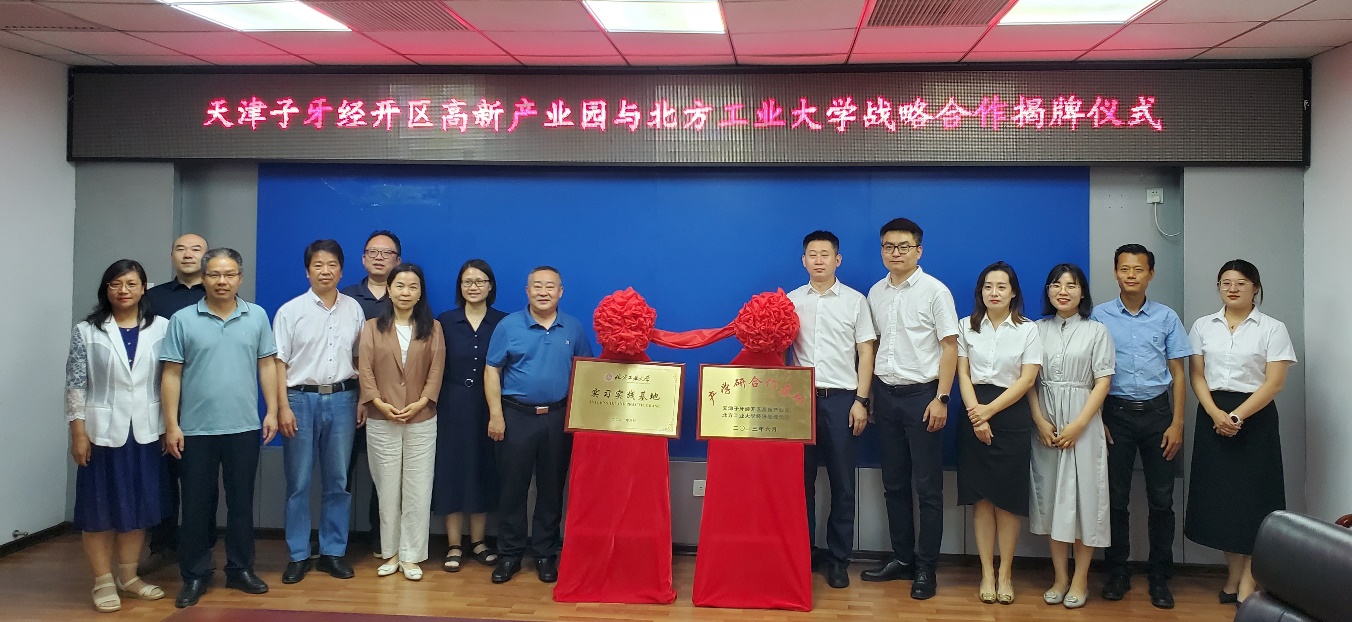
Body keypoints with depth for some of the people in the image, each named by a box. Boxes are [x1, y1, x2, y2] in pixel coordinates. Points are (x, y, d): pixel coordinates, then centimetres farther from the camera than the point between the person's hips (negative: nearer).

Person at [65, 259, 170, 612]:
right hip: (102, 432, -2)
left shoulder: (162, 328, 2)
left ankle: (128, 577, 24)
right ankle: (103, 582, 15)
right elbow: (75, 385, -3)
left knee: (138, 505, 10)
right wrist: (78, 433, -8)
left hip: (146, 432, 2)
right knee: (100, 507, 4)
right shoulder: (87, 331, -1)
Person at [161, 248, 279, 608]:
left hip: (244, 427, 1)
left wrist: (272, 411, 1)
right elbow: (172, 375, -2)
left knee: (241, 502, 10)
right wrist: (171, 424, -6)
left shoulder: (257, 317, 3)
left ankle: (240, 569, 23)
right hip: (196, 429, -1)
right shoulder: (183, 320, -2)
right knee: (196, 504, 7)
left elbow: (267, 365, 6)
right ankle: (194, 576, 18)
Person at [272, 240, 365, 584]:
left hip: (341, 400, 2)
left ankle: (333, 552, 18)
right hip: (301, 399, -2)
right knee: (298, 482, 3)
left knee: (338, 481, 7)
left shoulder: (354, 309, 6)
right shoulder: (291, 311, -1)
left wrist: (362, 401, 5)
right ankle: (298, 555, 13)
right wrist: (283, 407, -9)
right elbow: (279, 362, -2)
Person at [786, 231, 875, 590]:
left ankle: (839, 559, 12)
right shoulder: (791, 301, 9)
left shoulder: (855, 301, 4)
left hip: (840, 398, -1)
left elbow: (865, 353, 2)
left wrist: (861, 401, -5)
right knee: (801, 479, 5)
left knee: (842, 482, 3)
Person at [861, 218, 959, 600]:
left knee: (928, 487, 1)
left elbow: (949, 347, -9)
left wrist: (941, 399, -14)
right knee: (894, 484, 12)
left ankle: (926, 568, 10)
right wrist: (869, 394, 8)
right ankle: (902, 558, 24)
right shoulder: (876, 293, 9)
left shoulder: (935, 291, -7)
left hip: (921, 394, -5)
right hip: (885, 393, 5)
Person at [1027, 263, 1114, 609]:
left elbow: (1102, 382, -4)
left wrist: (1077, 425, -13)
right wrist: (1040, 420, -8)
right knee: (1051, 495, 6)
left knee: (1082, 496, -1)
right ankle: (1060, 577, 17)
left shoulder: (1096, 331, 1)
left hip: (1082, 422, -2)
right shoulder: (1038, 330, 8)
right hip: (1045, 424, 2)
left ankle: (1080, 580, 11)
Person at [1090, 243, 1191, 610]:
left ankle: (1160, 577, 15)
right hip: (1117, 413, -1)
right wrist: (1096, 421, -3)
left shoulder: (1167, 318, 4)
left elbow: (1177, 373, 5)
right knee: (1116, 497, 5)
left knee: (1161, 499, 4)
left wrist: (1177, 422, -2)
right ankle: (1118, 572, 18)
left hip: (1157, 412, 1)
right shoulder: (1100, 316, 0)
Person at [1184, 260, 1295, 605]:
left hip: (1255, 417, -3)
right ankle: (1234, 574, 18)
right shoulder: (1203, 326, 7)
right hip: (1213, 417, 3)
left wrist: (1238, 416, -17)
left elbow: (1274, 383, -8)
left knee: (1252, 493, 0)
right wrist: (1215, 413, -12)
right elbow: (1197, 376, 3)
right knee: (1219, 493, 5)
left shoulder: (1273, 329, -3)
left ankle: (1249, 577, 12)